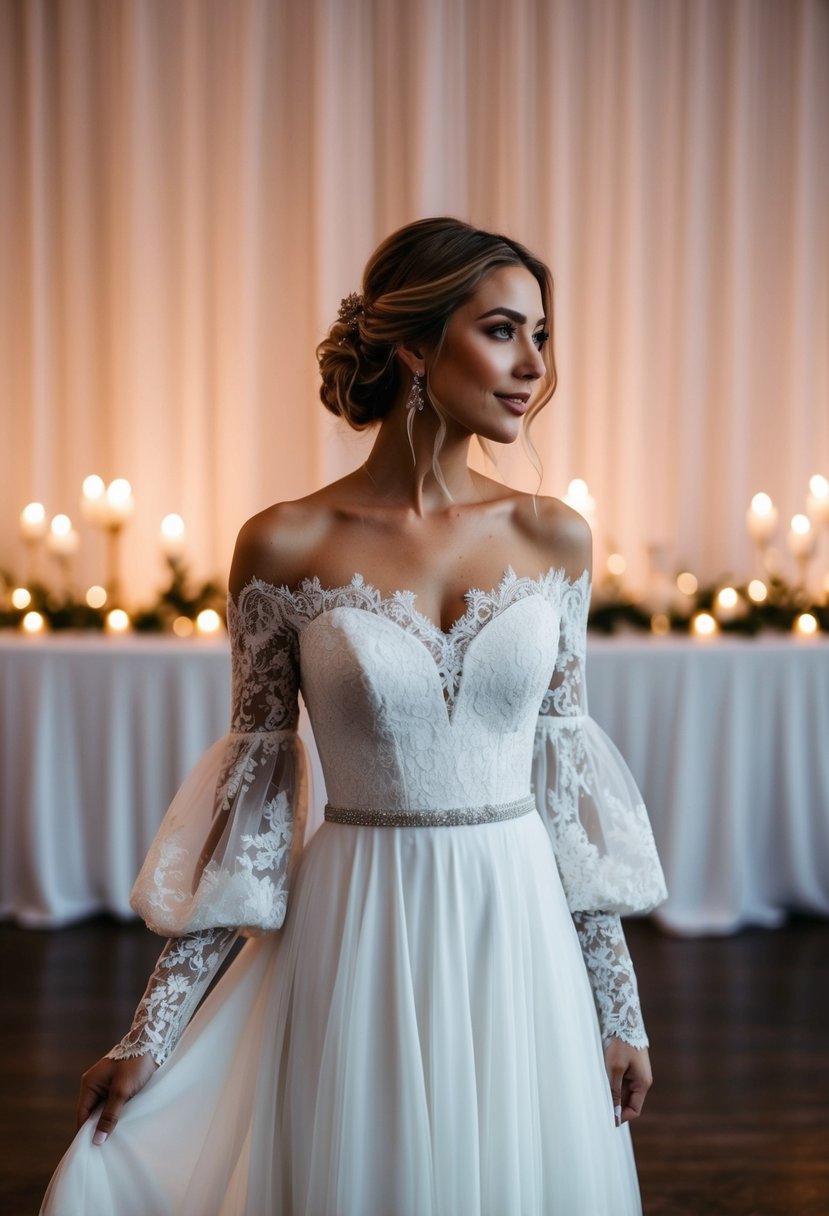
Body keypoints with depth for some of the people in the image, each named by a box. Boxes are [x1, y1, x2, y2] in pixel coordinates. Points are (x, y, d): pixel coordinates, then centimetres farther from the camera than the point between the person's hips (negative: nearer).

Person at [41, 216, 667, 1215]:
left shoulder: (553, 537, -1)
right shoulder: (284, 548, -8)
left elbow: (565, 777, 5)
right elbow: (251, 794, -3)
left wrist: (618, 1009, 7)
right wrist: (152, 1033, -2)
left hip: (520, 939, 3)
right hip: (357, 947, -2)